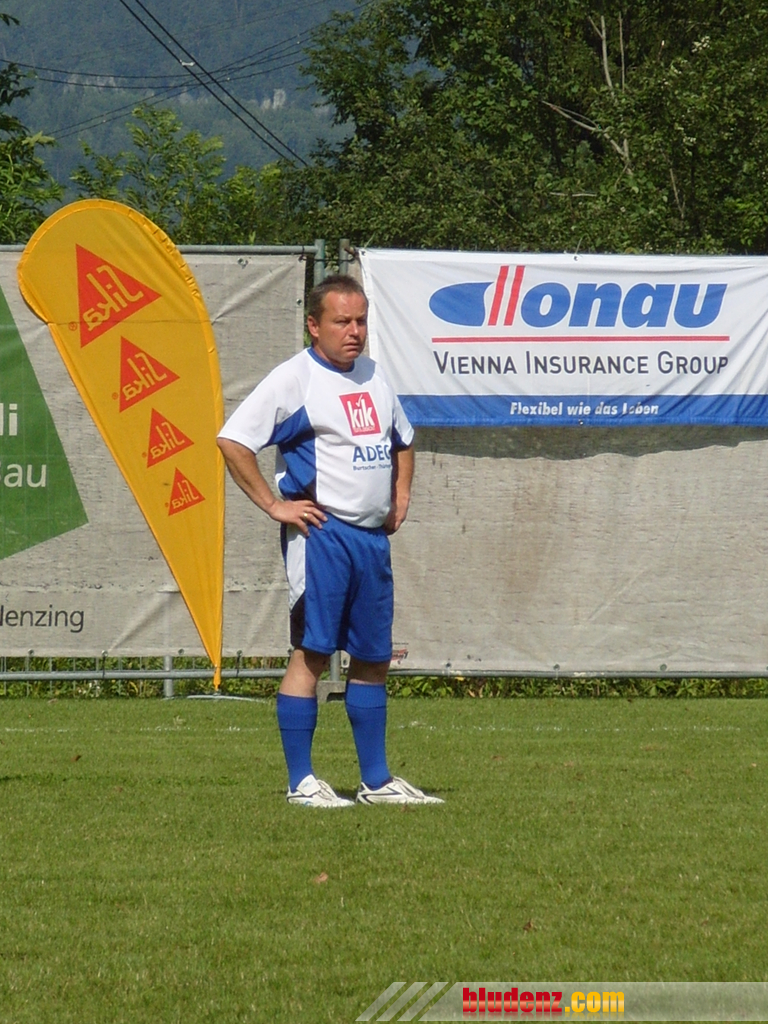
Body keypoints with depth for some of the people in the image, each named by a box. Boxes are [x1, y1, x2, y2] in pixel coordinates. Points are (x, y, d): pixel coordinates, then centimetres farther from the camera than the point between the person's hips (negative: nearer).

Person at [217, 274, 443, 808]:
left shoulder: (374, 376, 16)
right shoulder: (294, 378, -7)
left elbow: (402, 438, 33)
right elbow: (233, 440, -13)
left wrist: (401, 492, 17)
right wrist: (274, 505, -13)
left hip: (373, 536, 7)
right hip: (321, 533, -7)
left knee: (373, 658, 10)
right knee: (312, 653, -7)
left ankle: (377, 780, 17)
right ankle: (301, 781, -4)